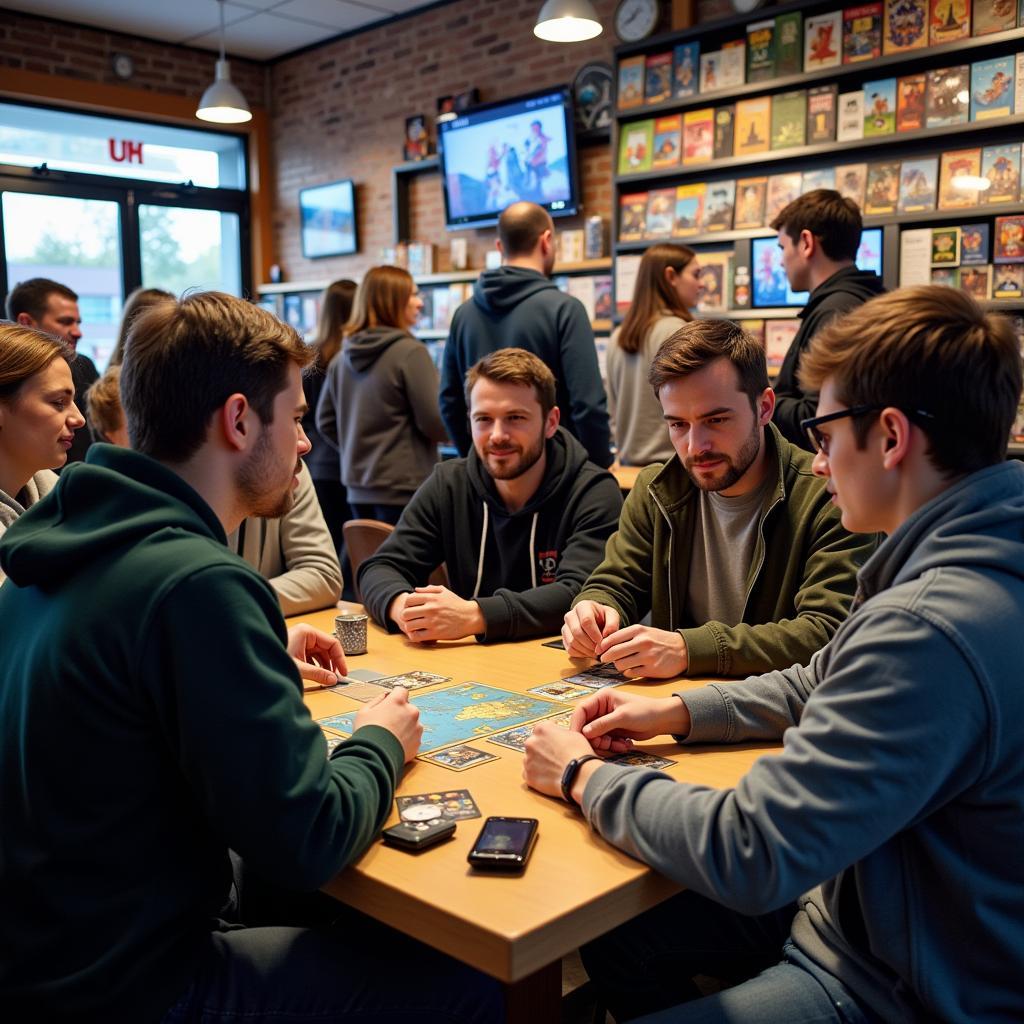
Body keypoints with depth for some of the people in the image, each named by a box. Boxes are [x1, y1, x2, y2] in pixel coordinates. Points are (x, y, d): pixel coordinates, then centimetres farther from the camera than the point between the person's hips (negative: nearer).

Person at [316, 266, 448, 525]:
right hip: (402, 490, -7)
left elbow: (325, 422, 14)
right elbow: (435, 423, -13)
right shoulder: (410, 352, -13)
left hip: (358, 490, 7)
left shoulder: (343, 357, 8)